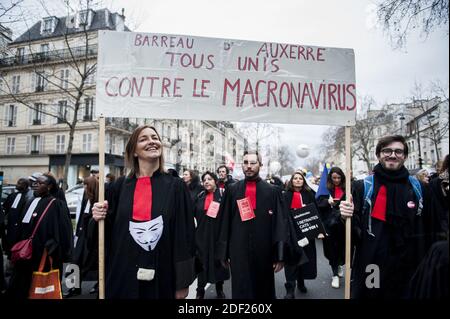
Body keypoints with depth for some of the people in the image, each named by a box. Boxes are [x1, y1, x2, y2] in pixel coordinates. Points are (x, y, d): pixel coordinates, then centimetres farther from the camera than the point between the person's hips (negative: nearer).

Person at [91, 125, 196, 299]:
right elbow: (109, 231, 10)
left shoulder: (176, 186, -5)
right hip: (122, 276, 2)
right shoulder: (120, 186, 1)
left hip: (162, 278, -1)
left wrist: (183, 282, -6)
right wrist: (99, 219, -11)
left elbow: (185, 235, -6)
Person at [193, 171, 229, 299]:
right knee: (202, 261, 8)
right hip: (202, 235, 3)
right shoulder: (200, 196, 7)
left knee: (218, 261, 10)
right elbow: (194, 213, 10)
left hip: (218, 234, -2)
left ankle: (220, 289, 29)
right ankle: (200, 291, 24)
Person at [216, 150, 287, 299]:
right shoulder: (232, 190, 2)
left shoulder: (272, 191, -2)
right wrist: (223, 252, 2)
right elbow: (224, 222, 3)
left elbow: (280, 223, -4)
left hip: (264, 252, 0)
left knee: (264, 291, 17)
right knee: (240, 290, 9)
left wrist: (280, 255, -8)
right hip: (238, 251, 0)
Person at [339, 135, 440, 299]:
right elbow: (354, 231, -5)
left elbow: (429, 230, 10)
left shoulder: (419, 189, 3)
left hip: (409, 270, 3)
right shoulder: (362, 187, -5)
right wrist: (347, 216, -25)